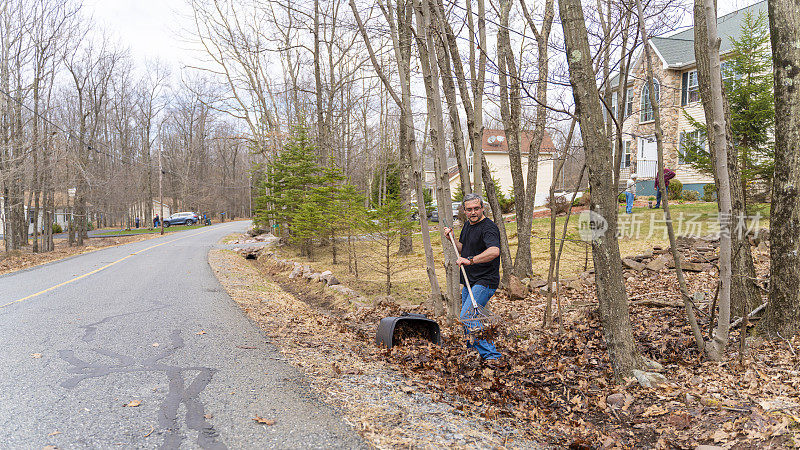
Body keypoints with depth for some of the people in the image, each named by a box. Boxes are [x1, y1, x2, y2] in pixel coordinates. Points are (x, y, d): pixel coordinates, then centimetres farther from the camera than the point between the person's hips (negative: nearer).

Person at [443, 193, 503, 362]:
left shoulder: (488, 227, -17)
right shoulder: (468, 225, 13)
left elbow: (494, 251, -35)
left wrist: (470, 260, -43)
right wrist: (451, 238, 7)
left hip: (484, 282, -10)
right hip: (469, 282, 10)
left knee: (467, 318, -19)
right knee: (467, 321, 16)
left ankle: (491, 355, -13)